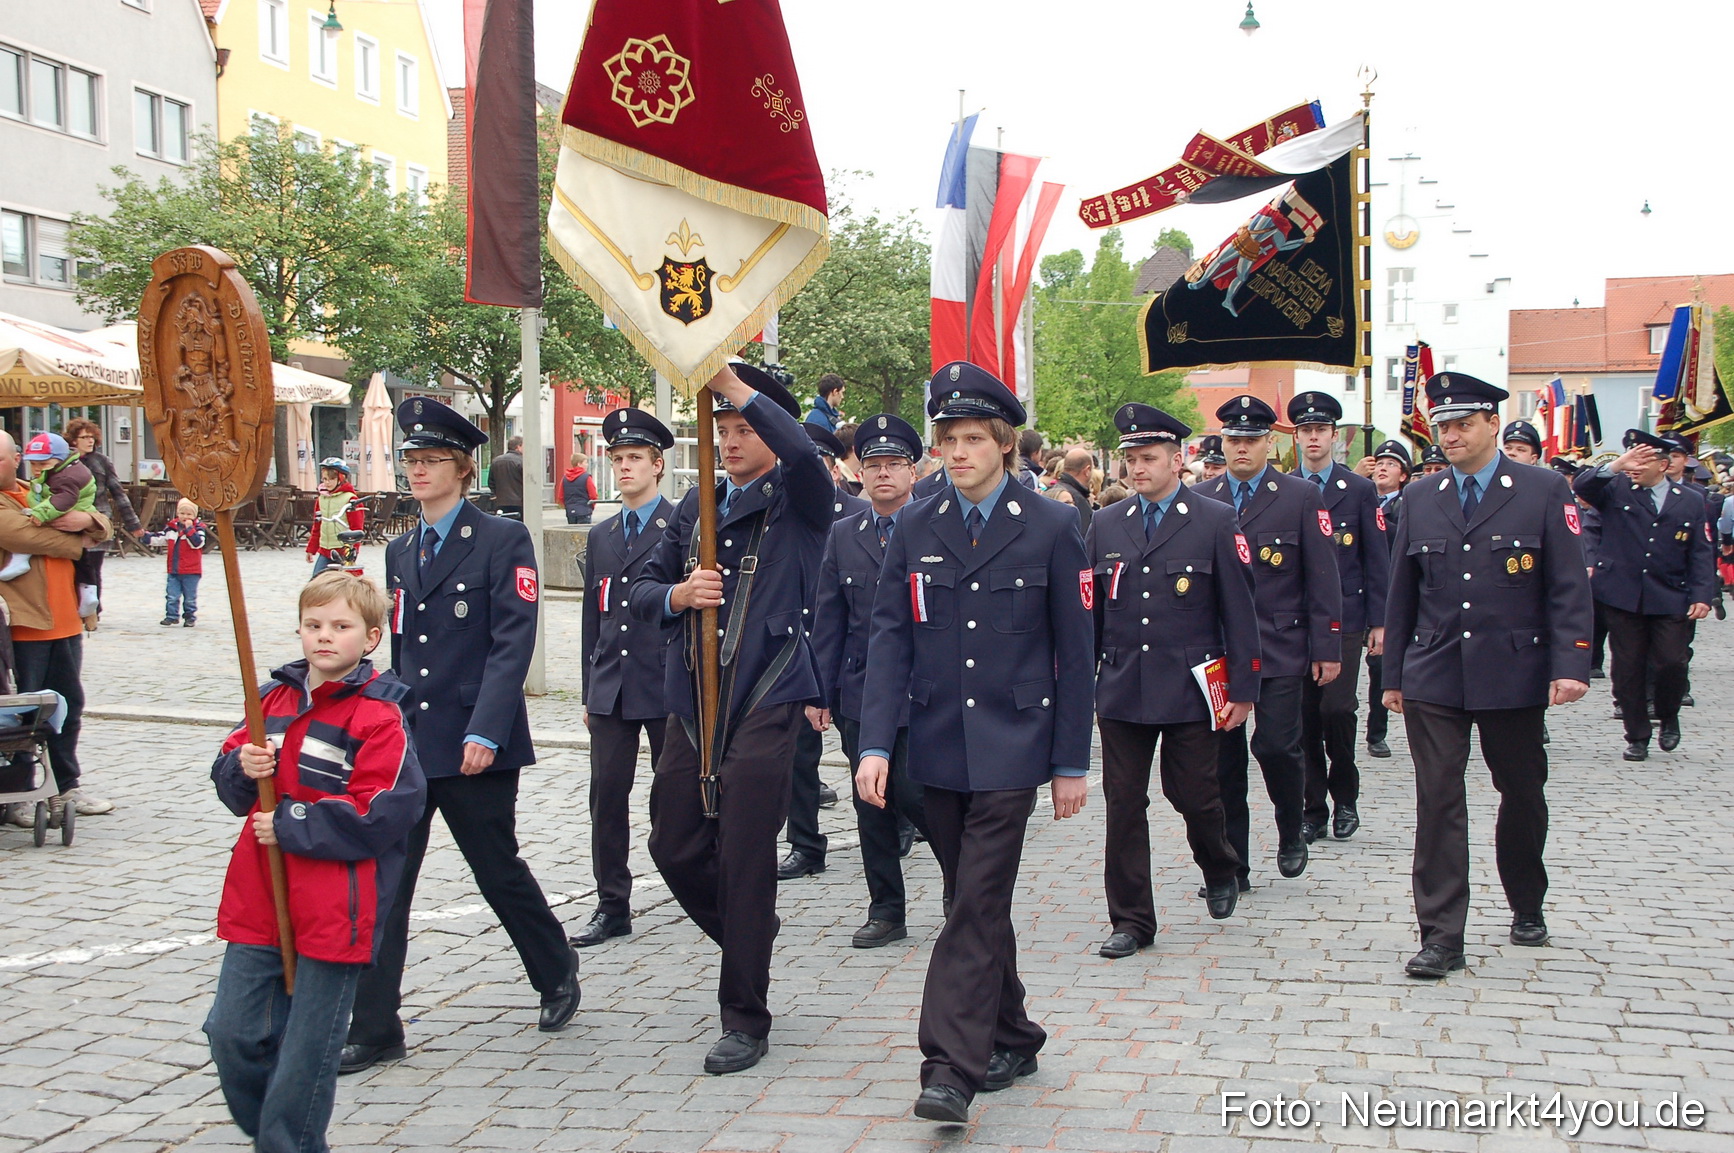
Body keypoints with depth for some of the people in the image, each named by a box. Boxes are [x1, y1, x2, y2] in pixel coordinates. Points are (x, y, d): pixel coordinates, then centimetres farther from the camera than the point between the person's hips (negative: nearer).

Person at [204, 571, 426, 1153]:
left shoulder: (379, 716, -12)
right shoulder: (275, 697, 9)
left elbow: (381, 815, -18)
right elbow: (229, 779, 16)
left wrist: (289, 826, -15)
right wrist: (243, 769, -9)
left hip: (335, 908, -6)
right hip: (258, 901, 6)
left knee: (307, 1050, 4)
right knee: (232, 1030, 10)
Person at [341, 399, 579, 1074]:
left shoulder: (502, 541, -6)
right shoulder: (401, 552, 14)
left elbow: (513, 643, -13)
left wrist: (485, 731, -21)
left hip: (474, 745, -5)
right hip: (406, 740, 5)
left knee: (499, 872, 8)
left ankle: (558, 975, 33)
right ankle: (374, 1031, 6)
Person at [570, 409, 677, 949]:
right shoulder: (601, 537, 14)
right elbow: (593, 619, 16)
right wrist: (589, 692, 15)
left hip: (668, 687, -5)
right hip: (611, 691, 5)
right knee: (607, 798, 3)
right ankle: (612, 907, 11)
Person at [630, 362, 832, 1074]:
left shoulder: (800, 501, -2)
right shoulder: (697, 506, 16)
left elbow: (803, 452, -26)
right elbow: (642, 591, 16)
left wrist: (732, 381, -23)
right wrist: (677, 595, -7)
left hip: (765, 703, -6)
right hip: (692, 699, 6)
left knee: (746, 860, -4)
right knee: (674, 847, 10)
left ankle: (745, 1021, 9)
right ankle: (749, 938, 38)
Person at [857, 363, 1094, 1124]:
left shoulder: (1050, 529, -3)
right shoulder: (914, 529, 5)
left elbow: (1074, 653, -1)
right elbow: (890, 639, 1)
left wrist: (1071, 762, -2)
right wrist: (875, 743, -9)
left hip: (1010, 748, -3)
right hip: (937, 748, 4)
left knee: (978, 903, -9)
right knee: (974, 899, 13)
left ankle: (952, 1067, -7)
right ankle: (1011, 1038, 29)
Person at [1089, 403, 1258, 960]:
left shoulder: (1216, 522, -1)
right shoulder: (1106, 525, 8)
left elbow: (1239, 611, -1)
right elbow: (1089, 611, 11)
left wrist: (1243, 689, -4)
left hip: (1189, 689, -3)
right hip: (1121, 688, 3)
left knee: (1193, 793, 4)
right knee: (1123, 804, 2)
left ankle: (1220, 869, 36)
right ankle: (1131, 919, 13)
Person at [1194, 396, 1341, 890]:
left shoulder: (1302, 497, 1)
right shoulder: (1199, 500, 7)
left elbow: (1322, 580, 0)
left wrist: (1326, 649, -4)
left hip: (1279, 649, -2)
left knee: (1276, 746, -8)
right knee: (1223, 759, 4)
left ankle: (1291, 834, 20)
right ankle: (1231, 865, 14)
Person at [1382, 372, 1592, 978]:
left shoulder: (1545, 490, -1)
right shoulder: (1419, 497, 8)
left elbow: (1568, 587, -5)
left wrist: (1570, 665, -15)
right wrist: (1394, 674, 11)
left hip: (1513, 675, -1)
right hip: (1433, 678, 2)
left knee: (1523, 794, 13)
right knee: (1438, 802, -4)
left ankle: (1527, 906, 35)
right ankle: (1441, 936, -1)